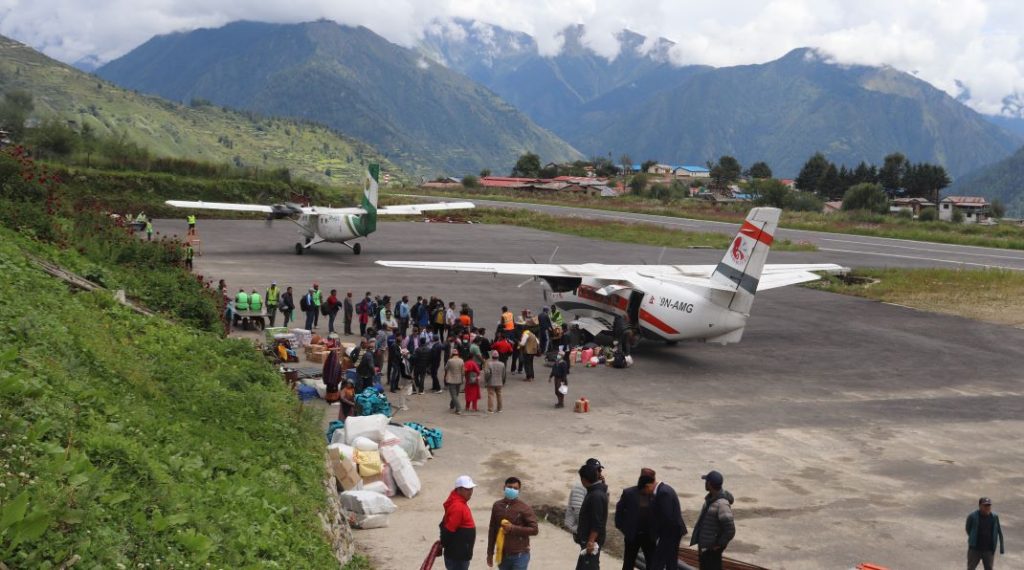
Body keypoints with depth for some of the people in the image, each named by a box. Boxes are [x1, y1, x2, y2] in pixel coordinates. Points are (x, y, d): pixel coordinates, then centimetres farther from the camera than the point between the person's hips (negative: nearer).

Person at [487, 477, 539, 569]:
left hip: (519, 556, -5)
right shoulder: (497, 505, 4)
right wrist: (490, 552, 12)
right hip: (502, 555, 5)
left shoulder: (524, 508, -9)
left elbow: (534, 529, -12)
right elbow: (492, 529, 10)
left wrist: (513, 528, -20)